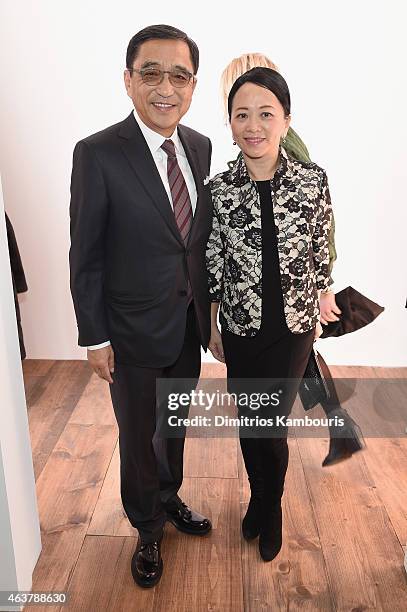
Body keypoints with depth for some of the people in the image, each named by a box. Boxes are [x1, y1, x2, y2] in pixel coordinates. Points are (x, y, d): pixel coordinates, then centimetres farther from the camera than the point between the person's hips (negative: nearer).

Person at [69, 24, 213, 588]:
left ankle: (170, 498, 51)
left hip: (189, 326, 5)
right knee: (139, 437, 15)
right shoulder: (97, 154, -17)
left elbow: (202, 235, 8)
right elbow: (85, 257, -13)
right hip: (135, 333, -5)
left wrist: (207, 302, 9)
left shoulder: (201, 147, 0)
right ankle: (148, 528, 41)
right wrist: (95, 338, -11)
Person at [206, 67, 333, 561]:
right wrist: (213, 327, 4)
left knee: (271, 426, 6)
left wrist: (319, 312, 7)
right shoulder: (218, 190, -9)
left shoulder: (313, 180, -9)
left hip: (293, 327, -1)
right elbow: (213, 266, -1)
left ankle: (271, 510, 36)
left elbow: (320, 252, 1)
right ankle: (258, 497, 44)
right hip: (240, 326, 1)